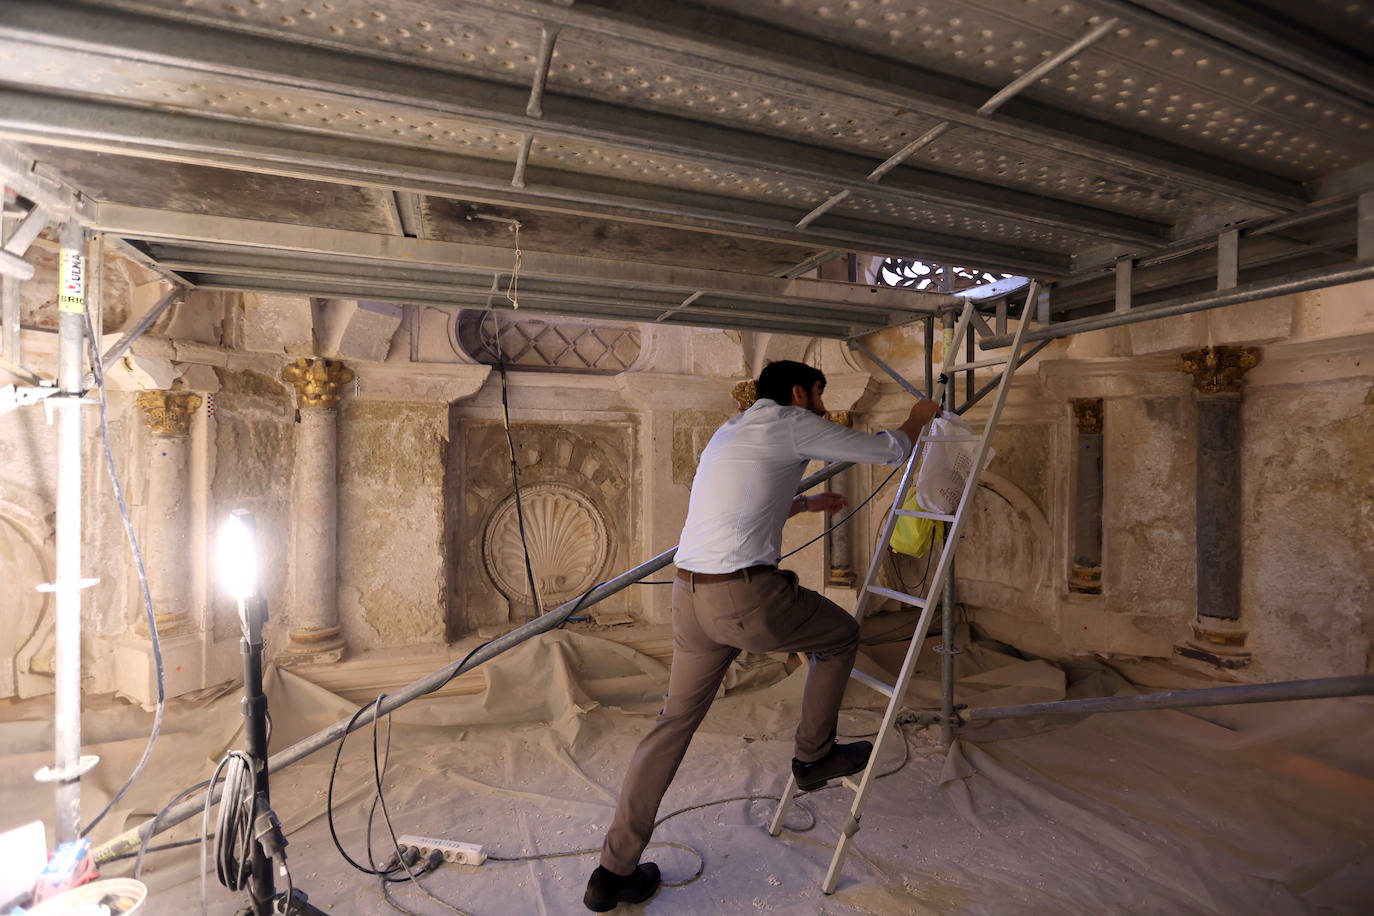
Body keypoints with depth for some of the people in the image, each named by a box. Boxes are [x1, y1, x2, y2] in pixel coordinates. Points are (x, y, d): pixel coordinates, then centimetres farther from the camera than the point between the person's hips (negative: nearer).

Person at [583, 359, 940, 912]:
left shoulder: (728, 432, 23)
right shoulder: (791, 424, 1)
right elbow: (888, 452, 7)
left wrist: (805, 504, 47)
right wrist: (918, 419, 28)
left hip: (689, 595, 8)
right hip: (747, 597, -8)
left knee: (675, 721, 18)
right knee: (841, 635, 20)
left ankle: (614, 871, 26)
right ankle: (813, 757, 35)